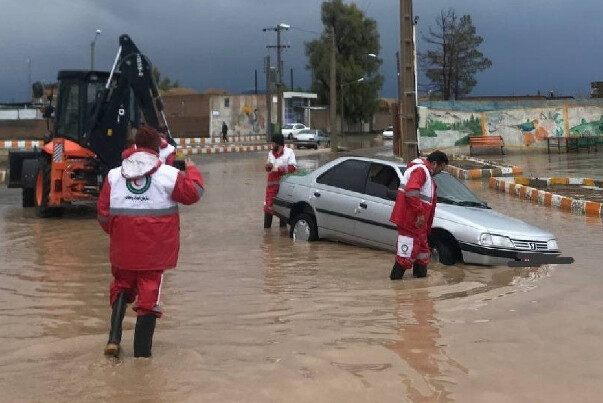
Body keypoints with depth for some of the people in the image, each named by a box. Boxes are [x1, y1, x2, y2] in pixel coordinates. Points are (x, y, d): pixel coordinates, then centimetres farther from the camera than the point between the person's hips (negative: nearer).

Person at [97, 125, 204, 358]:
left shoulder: (114, 176, 1)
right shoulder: (169, 175, -7)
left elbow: (103, 213, 2)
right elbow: (193, 192, 3)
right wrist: (192, 171, 21)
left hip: (123, 249, 3)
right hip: (155, 250, -3)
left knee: (122, 287, 22)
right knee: (149, 294, 5)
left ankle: (114, 338, 9)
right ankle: (142, 350, 10)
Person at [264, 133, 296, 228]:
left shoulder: (289, 152, -5)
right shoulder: (271, 153, 13)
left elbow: (293, 168, -13)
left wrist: (279, 169, -18)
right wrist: (268, 166, -3)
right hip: (272, 184, 4)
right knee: (268, 206, 1)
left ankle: (283, 227, 15)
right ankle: (266, 227, 10)